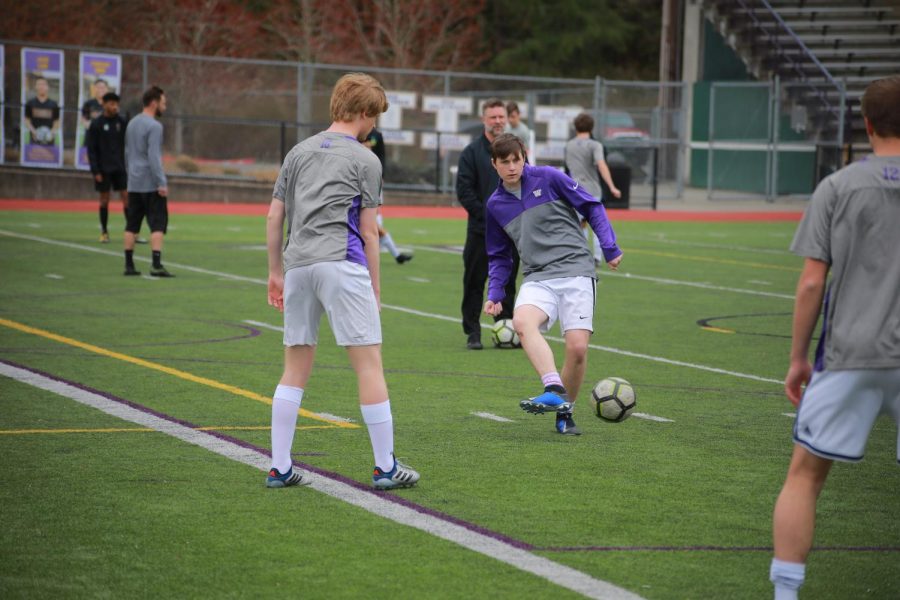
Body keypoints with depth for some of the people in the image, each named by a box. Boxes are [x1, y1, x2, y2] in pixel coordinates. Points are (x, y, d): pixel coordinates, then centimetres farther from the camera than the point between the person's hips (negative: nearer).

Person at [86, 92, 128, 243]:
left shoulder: (122, 122, 4)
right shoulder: (96, 124, -3)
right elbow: (91, 149, -3)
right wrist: (95, 171, -9)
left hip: (120, 168, 2)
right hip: (103, 168, -2)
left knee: (126, 197, -5)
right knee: (104, 199, 4)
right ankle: (104, 232, 13)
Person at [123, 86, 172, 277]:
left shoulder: (132, 124, 13)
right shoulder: (154, 126, -13)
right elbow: (154, 157, -20)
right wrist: (161, 183, -20)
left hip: (134, 184, 8)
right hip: (151, 185, -8)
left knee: (132, 225, 9)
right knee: (158, 225, -8)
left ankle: (129, 265, 10)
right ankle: (156, 265, -16)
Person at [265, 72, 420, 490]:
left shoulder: (299, 152, 18)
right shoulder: (364, 160, 4)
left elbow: (274, 216, 17)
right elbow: (368, 231, 2)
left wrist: (276, 272, 24)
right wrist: (375, 288, 9)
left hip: (298, 264, 6)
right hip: (341, 264, -6)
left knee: (295, 369, 11)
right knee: (369, 363, -2)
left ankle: (280, 468, 10)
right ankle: (385, 467, -2)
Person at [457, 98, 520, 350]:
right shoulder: (472, 152, -2)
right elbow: (464, 190, -6)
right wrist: (486, 216, -13)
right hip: (480, 231, -3)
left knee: (507, 282, 8)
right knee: (475, 281, -2)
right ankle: (473, 332, 3)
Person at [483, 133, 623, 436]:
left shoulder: (548, 178, 0)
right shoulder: (495, 206, 13)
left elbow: (592, 207, 6)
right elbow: (499, 257, 24)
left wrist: (610, 248, -2)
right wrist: (495, 293, 11)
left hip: (575, 271, -2)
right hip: (537, 277, 3)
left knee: (577, 347, -15)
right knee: (522, 321, -32)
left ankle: (565, 411, 7)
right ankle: (555, 389, -41)